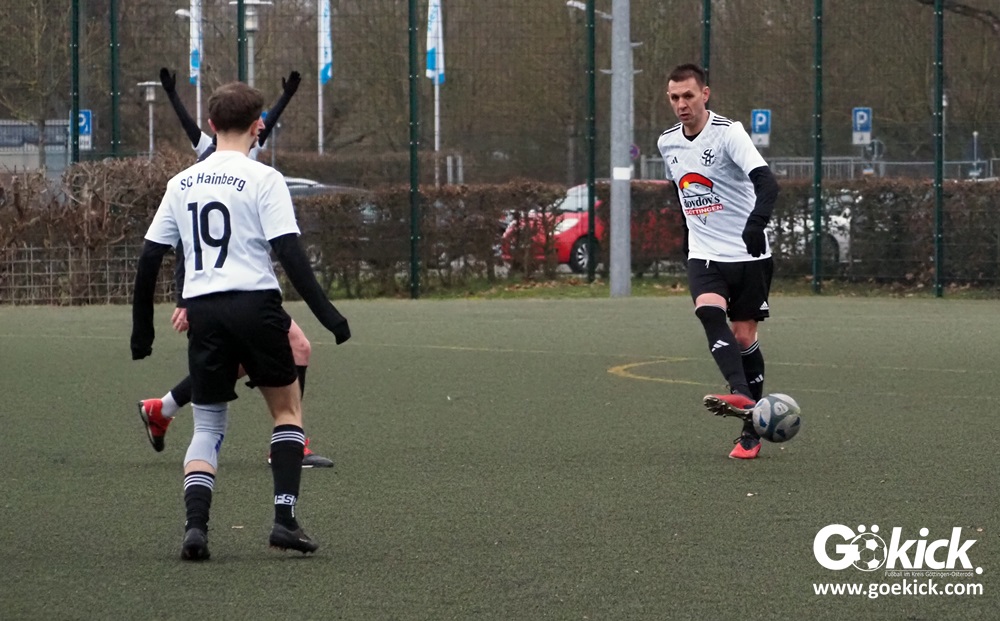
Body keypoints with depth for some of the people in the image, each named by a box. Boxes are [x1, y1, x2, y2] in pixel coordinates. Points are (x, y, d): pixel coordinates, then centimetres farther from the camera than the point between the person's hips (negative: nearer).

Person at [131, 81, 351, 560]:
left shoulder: (181, 183, 12)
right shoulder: (263, 179, -3)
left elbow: (150, 257, 13)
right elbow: (288, 251, -11)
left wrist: (142, 326, 21)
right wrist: (325, 312, -8)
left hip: (202, 311, 3)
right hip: (255, 305, -3)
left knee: (207, 426, 10)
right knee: (287, 408, 14)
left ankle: (195, 525, -10)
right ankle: (285, 517, 4)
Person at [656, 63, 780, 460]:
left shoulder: (728, 133, -14)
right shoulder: (668, 143, 6)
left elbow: (766, 181, -28)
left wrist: (757, 220, -45)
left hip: (748, 254, -4)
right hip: (704, 255, 4)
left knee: (744, 337, 1)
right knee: (709, 312, -26)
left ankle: (752, 432, 13)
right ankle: (740, 394, -43)